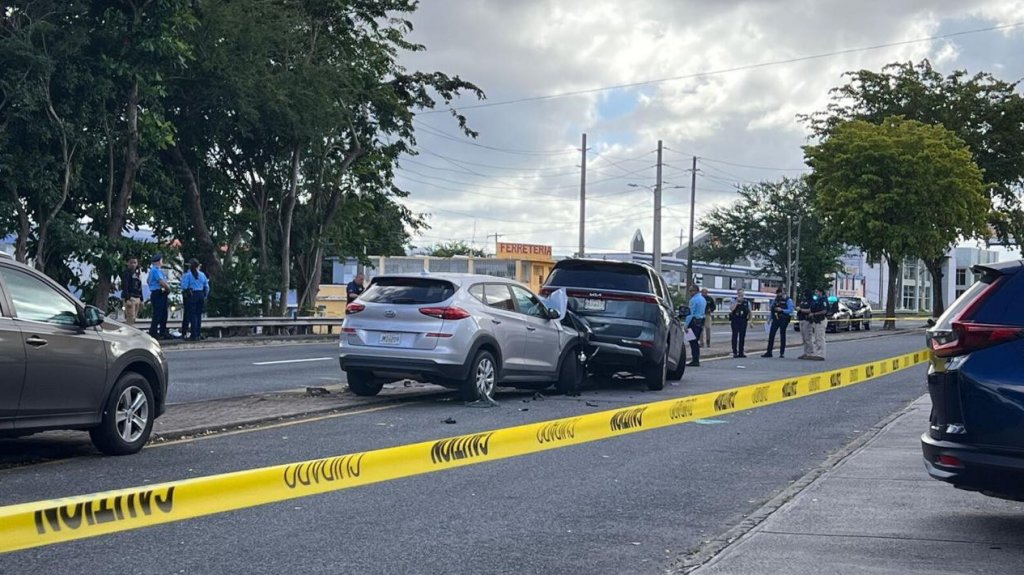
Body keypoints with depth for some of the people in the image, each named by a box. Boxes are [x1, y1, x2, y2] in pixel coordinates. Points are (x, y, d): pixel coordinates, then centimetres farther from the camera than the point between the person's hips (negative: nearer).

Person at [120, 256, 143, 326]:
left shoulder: (138, 273, 19)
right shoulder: (126, 273, -4)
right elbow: (124, 286, -14)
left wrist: (141, 299, 18)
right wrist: (127, 299, -23)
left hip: (137, 298, 7)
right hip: (129, 297, -7)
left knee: (134, 318, 7)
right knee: (131, 318, -14)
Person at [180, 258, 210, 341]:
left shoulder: (187, 275, -7)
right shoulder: (202, 274, 7)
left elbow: (184, 287, -13)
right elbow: (207, 287, 10)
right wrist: (205, 296, 18)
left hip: (191, 295, -4)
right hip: (201, 295, 4)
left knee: (192, 315, -1)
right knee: (199, 314, 10)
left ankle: (194, 335, -4)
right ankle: (198, 335, 14)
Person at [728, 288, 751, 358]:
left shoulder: (747, 301, 9)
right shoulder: (734, 301, 1)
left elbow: (749, 311, 14)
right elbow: (731, 309, -16)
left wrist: (750, 320, 8)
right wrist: (737, 301, -18)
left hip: (743, 320, 3)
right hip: (735, 320, -2)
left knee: (742, 336, 4)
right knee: (735, 336, -1)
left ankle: (741, 352, 10)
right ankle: (735, 352, 2)